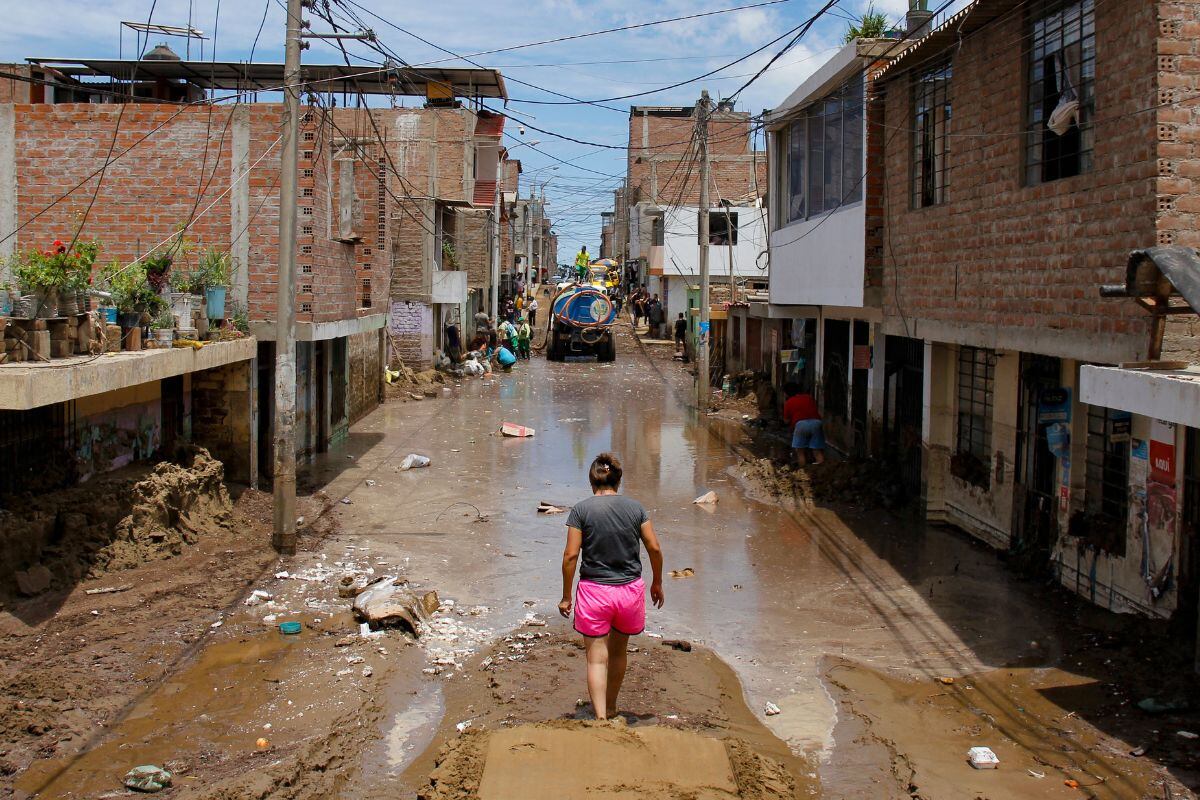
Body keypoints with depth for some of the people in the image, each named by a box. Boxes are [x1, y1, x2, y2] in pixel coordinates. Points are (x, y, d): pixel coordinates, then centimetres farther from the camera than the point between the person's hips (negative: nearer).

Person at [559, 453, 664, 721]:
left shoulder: (581, 510, -7)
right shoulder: (635, 507, 0)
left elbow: (571, 555, -10)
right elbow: (654, 548, 1)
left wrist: (566, 596, -1)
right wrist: (657, 583, 16)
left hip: (594, 590, -3)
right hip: (630, 589, 3)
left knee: (597, 659, 2)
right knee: (618, 652, 21)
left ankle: (600, 718, -8)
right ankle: (611, 709, 36)